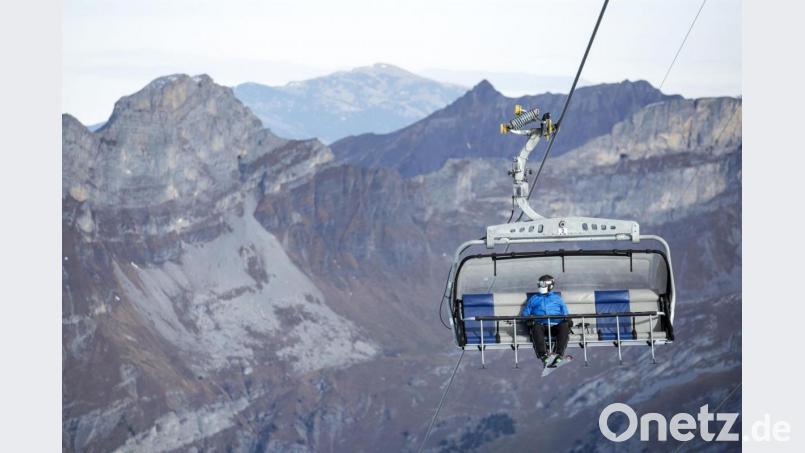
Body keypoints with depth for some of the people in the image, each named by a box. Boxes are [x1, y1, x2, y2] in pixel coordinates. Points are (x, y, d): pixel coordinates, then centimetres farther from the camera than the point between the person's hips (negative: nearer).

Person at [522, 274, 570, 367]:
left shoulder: (557, 298, 30)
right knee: (536, 328, -37)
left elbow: (565, 313, 21)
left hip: (556, 325, 0)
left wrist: (567, 320, -3)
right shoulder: (534, 298, 30)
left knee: (564, 326, -34)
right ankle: (543, 355, -51)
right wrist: (529, 320, -2)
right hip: (542, 325, 0)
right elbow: (525, 313, 22)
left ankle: (560, 354, -45)